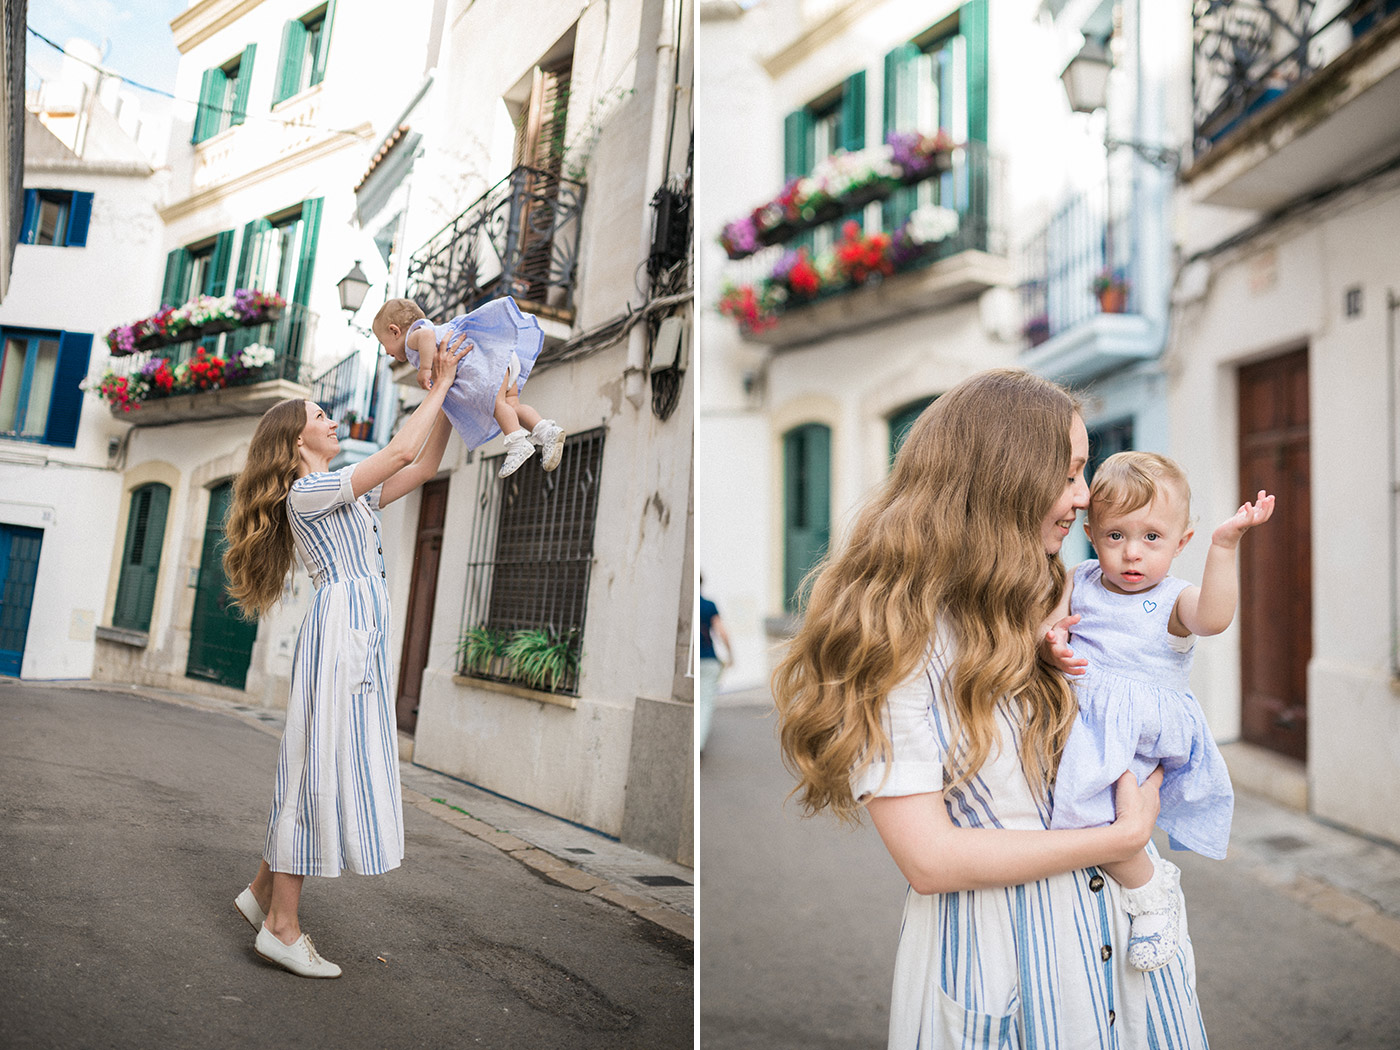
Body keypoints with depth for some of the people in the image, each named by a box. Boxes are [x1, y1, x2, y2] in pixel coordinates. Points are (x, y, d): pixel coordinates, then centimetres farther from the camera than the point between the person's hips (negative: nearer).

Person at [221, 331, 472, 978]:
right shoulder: (307, 491, -6)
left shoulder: (348, 494, 21)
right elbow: (402, 450, -16)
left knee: (327, 769, 11)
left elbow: (424, 466, 21)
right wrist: (439, 386, -6)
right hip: (340, 626, -9)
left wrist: (443, 393, 16)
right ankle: (281, 927, 0)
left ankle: (264, 890, 22)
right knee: (321, 766, -7)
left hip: (363, 634, 9)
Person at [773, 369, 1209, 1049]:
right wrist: (1121, 836, -15)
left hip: (1118, 914, 7)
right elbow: (930, 860, -22)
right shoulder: (895, 632, -20)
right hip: (994, 946, -6)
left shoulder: (1059, 598, 4)